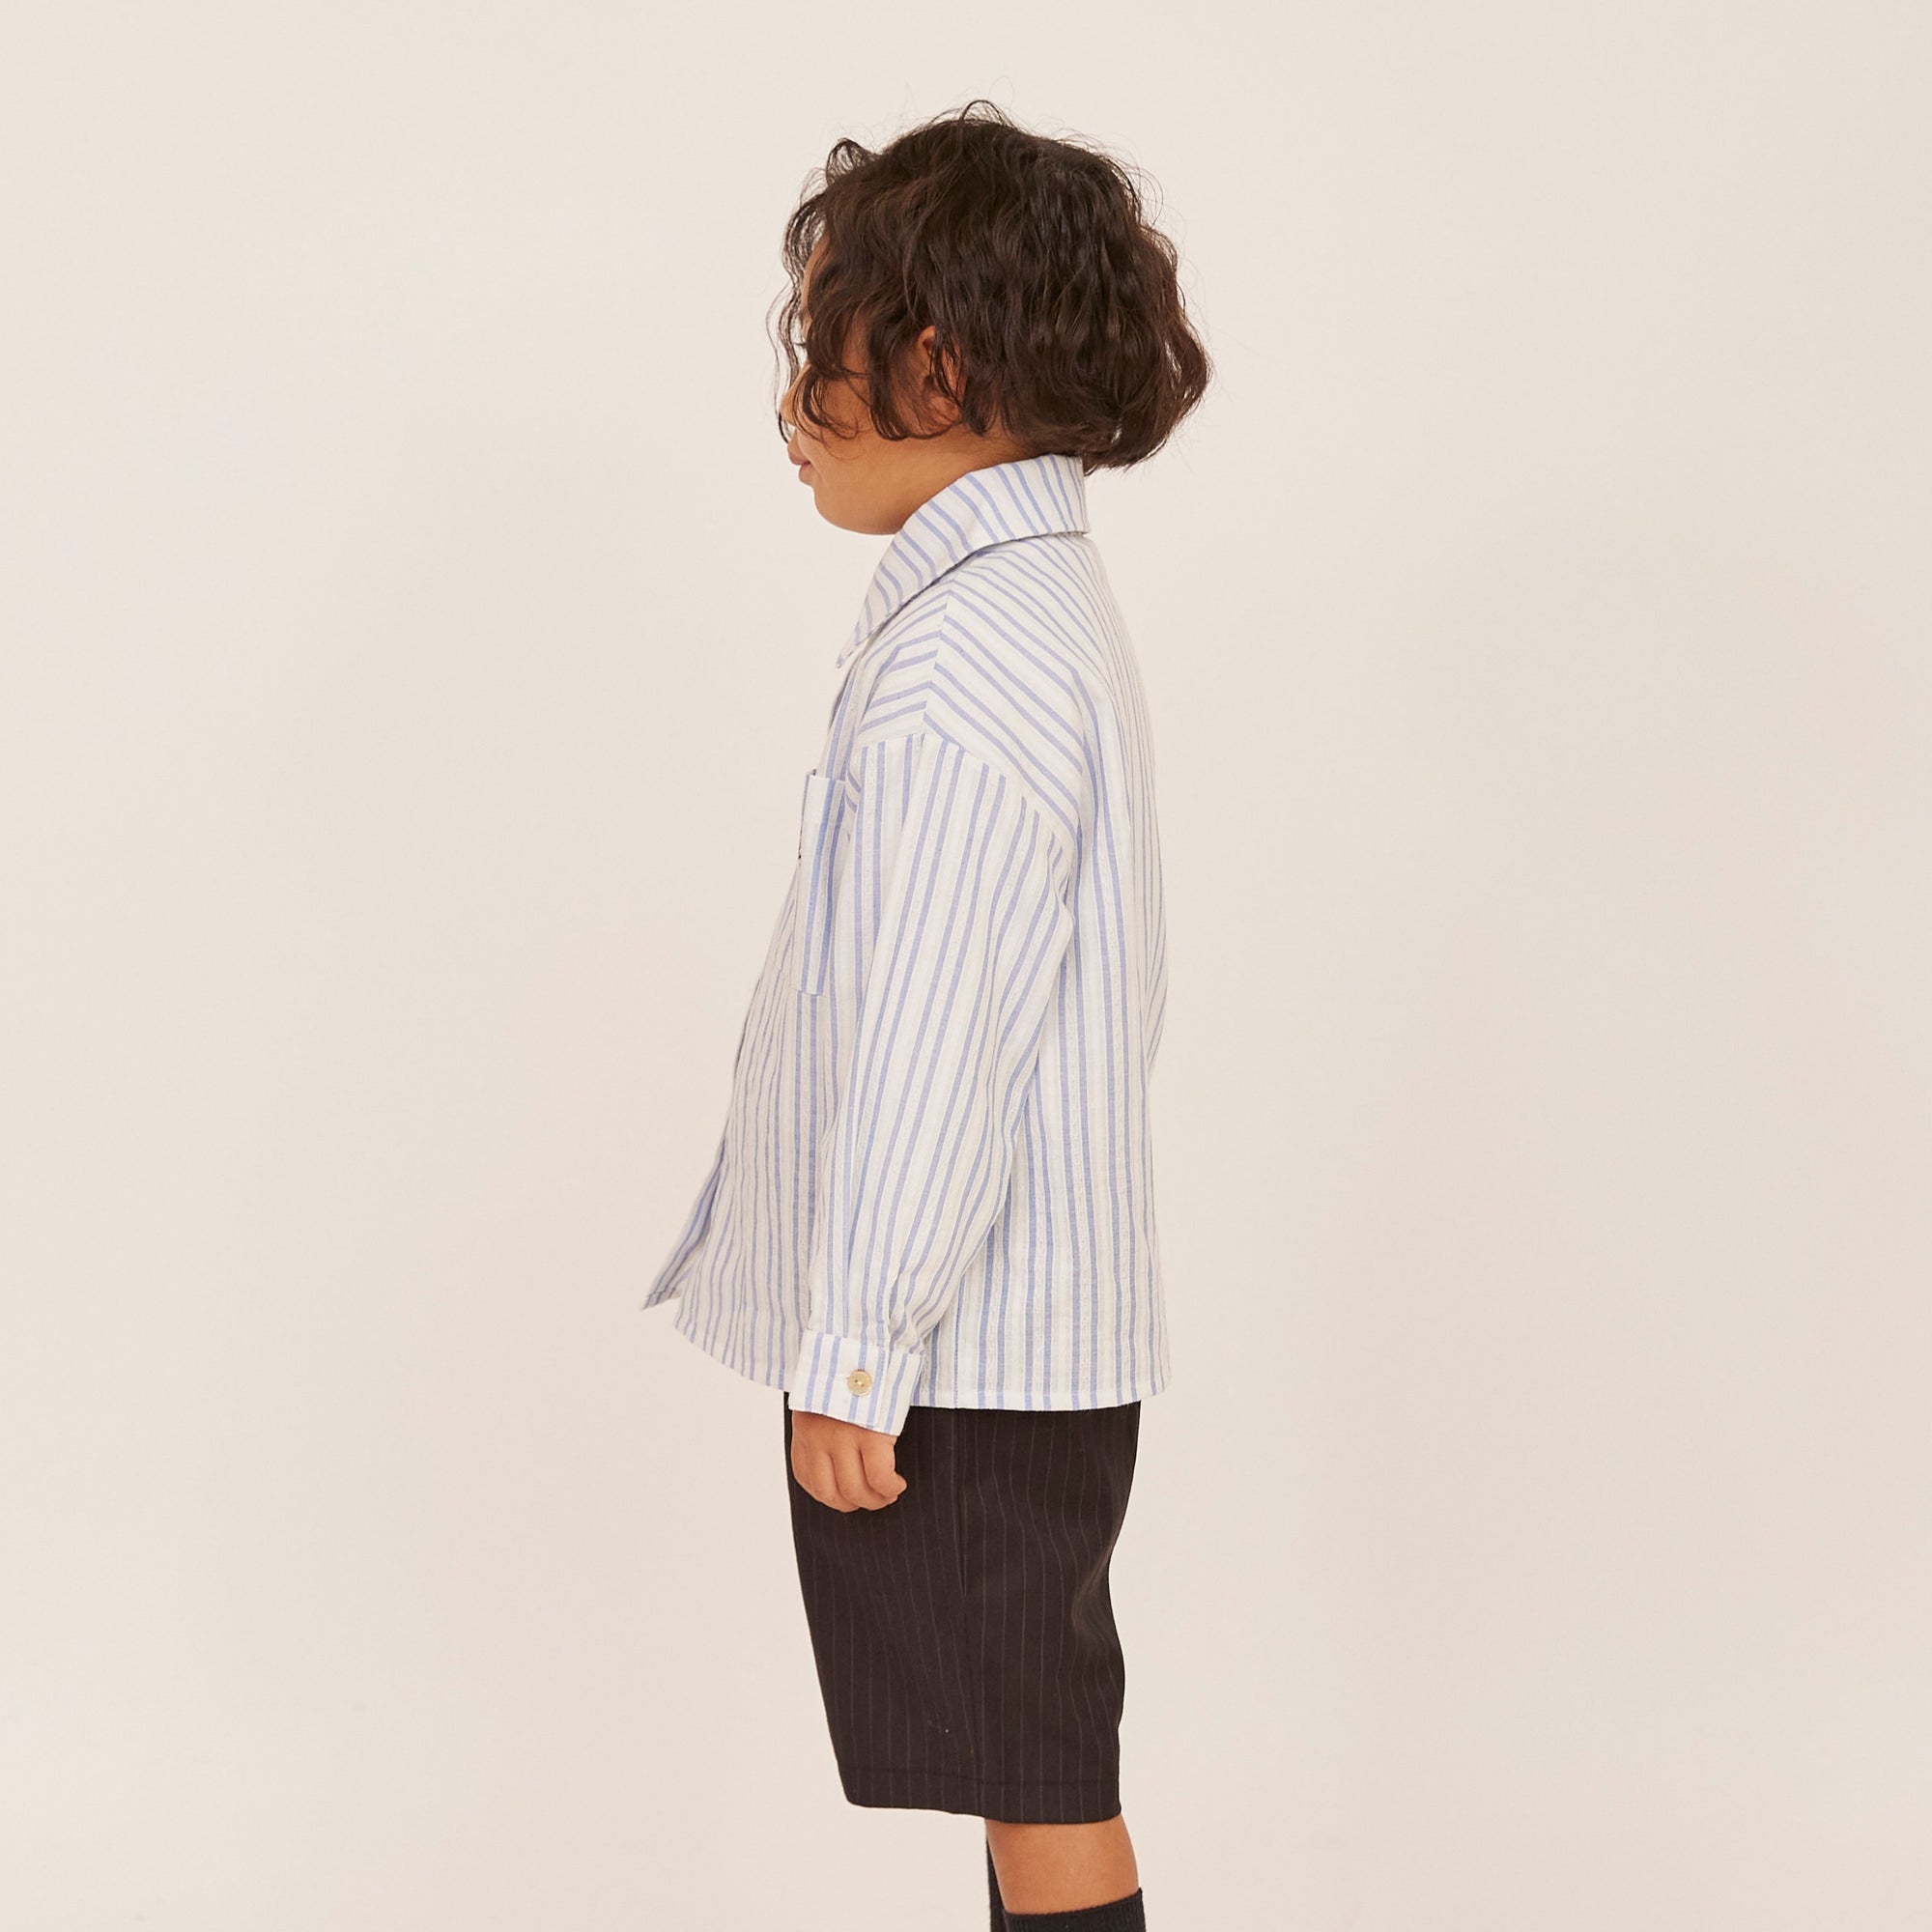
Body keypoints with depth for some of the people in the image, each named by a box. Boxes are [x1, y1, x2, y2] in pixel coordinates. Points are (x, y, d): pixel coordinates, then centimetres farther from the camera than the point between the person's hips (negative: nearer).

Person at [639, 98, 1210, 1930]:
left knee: (1040, 1785, 2)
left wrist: (851, 1351, -18)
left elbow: (932, 1042, -24)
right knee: (1035, 1759, 20)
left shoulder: (968, 663, -21)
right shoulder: (1047, 602, 12)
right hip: (1029, 1309, 10)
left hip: (962, 1353, -10)